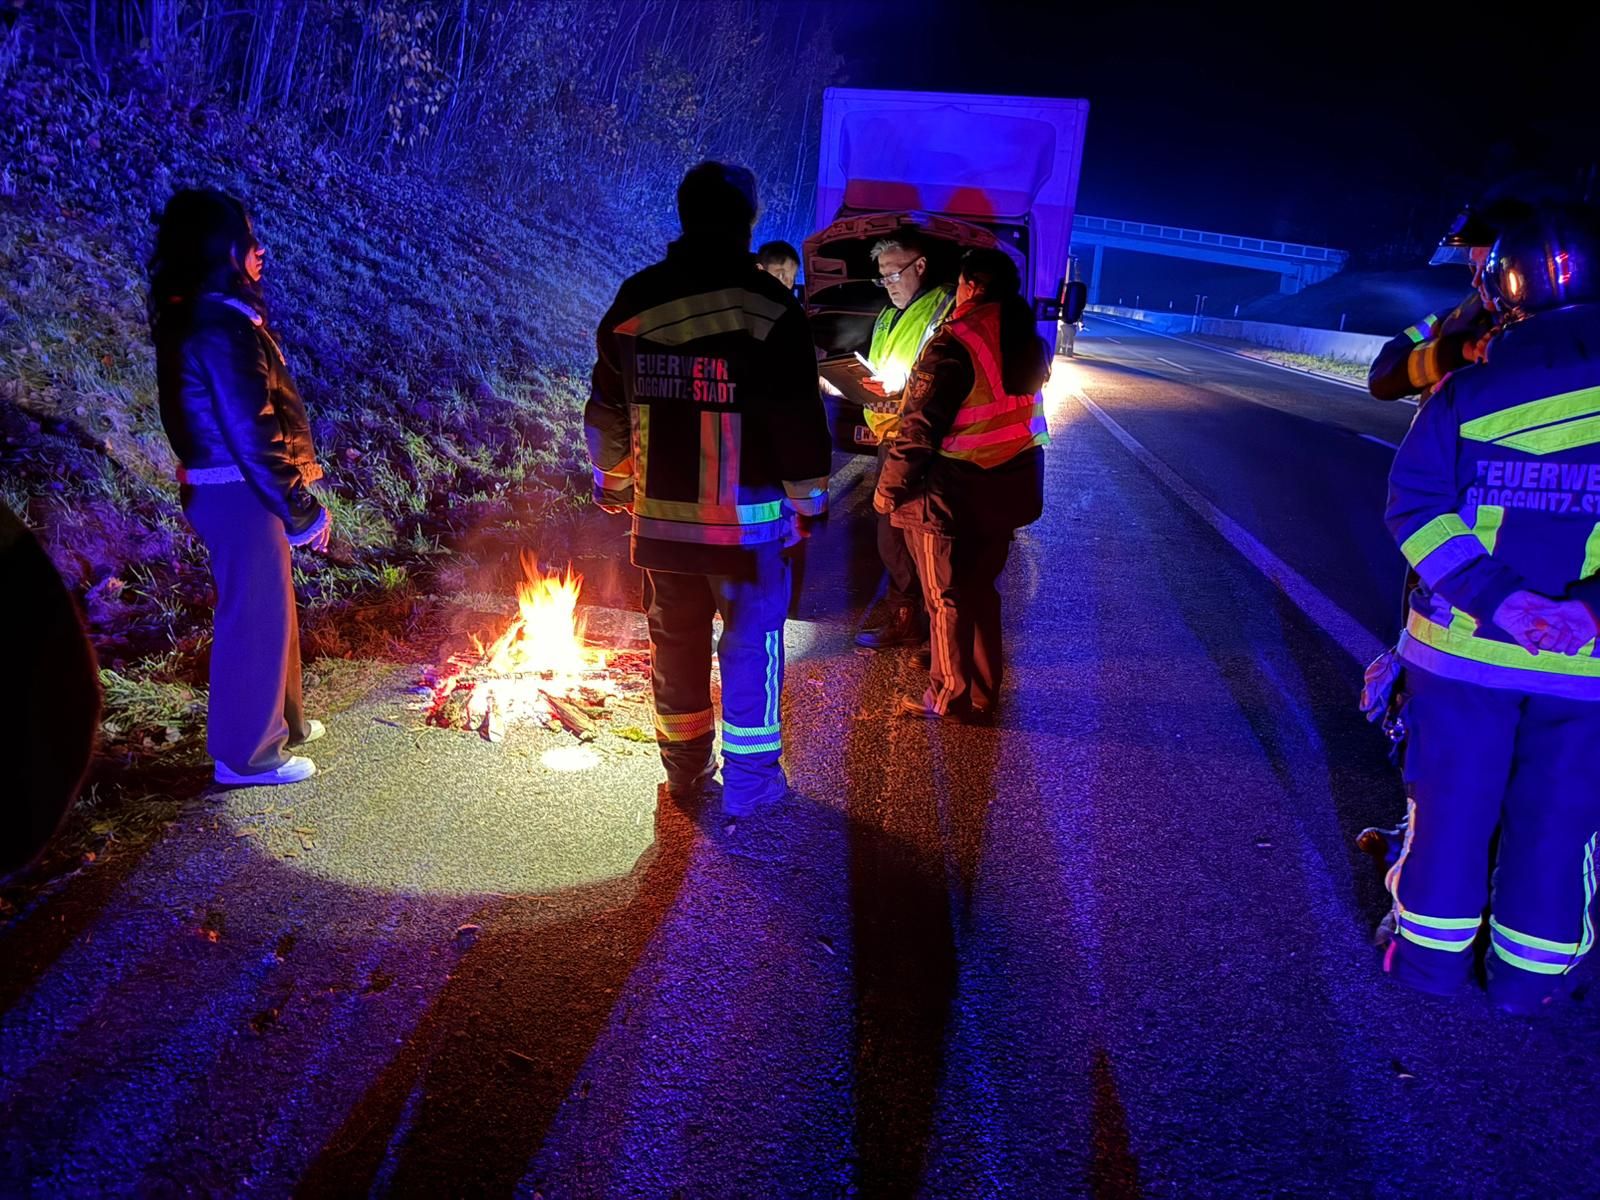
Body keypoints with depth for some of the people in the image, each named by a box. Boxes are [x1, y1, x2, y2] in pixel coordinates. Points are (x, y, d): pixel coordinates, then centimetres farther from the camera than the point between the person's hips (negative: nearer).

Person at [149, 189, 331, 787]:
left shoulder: (195, 315, 11)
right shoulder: (221, 327, -21)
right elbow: (251, 435, -23)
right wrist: (303, 513, -16)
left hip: (220, 486, 10)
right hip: (239, 494, -10)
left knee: (268, 607, 21)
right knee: (255, 615, 1)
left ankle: (278, 720, 37)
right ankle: (247, 751, 14)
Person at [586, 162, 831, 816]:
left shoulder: (633, 302, 2)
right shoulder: (770, 308, -12)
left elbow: (606, 407, 12)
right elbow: (800, 420, -12)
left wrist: (612, 482, 24)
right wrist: (808, 499, 1)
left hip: (661, 516, 4)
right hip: (747, 519, -4)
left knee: (675, 643, 16)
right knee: (751, 643, 9)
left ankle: (685, 772, 30)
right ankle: (748, 779, 18)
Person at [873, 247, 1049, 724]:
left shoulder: (954, 344, -19)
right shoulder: (1030, 341, 5)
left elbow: (919, 428, -20)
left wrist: (889, 487, -10)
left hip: (953, 492, -7)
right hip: (1008, 488, 7)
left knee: (946, 596, 7)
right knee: (980, 587, 19)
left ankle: (950, 696, 19)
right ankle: (982, 694, 28)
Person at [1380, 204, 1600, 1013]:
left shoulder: (1472, 385, -6)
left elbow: (1415, 503, -11)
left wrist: (1497, 598, -14)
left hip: (1467, 645, 0)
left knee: (1452, 802, 13)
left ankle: (1430, 951, 25)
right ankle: (1527, 972, 26)